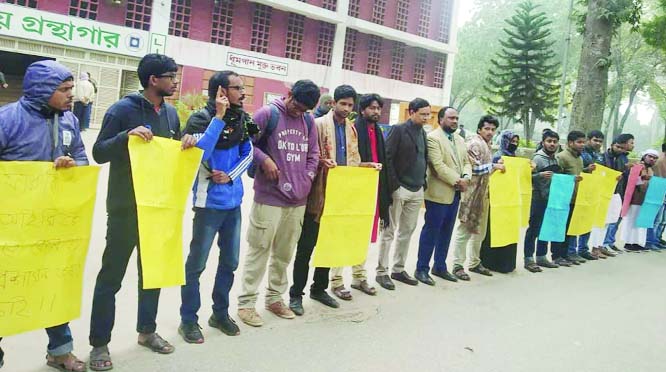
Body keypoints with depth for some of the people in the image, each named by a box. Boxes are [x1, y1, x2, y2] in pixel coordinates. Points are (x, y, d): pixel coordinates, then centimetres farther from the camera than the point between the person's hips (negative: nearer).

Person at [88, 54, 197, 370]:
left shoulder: (171, 113, 8)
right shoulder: (123, 109, -12)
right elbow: (99, 153, -12)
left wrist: (188, 143, -5)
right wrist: (126, 136, -28)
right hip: (126, 207, -6)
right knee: (112, 275, 3)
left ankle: (147, 330, 32)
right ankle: (99, 343, 15)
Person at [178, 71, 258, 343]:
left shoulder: (241, 118, 4)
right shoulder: (201, 118, -12)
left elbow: (248, 154, 9)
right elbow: (199, 152, -27)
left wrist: (231, 176, -8)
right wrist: (219, 117, -25)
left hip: (234, 201, 6)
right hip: (209, 201, -6)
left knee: (230, 261, 14)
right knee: (197, 262, 4)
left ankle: (220, 313, 31)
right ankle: (188, 319, 19)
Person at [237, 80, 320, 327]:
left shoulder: (309, 121, 12)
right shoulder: (268, 113, -4)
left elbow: (313, 153, 17)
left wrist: (307, 180, 5)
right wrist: (264, 159, -16)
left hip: (297, 199, 5)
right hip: (269, 197, -5)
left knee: (284, 252, 13)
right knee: (259, 250, 0)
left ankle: (275, 297, 27)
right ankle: (246, 303, 10)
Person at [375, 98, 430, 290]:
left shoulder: (423, 133, 13)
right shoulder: (399, 130, -8)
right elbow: (387, 158, -13)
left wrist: (423, 182, 9)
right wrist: (394, 185, -15)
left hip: (417, 190, 7)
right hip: (400, 188, -7)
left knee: (407, 231, 11)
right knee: (389, 231, 1)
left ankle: (398, 269, 22)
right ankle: (382, 272, 9)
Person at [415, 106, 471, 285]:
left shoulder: (460, 140, 17)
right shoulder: (433, 138, -9)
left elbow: (466, 162, 15)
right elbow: (438, 165, -18)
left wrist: (466, 178, -5)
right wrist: (456, 180, -16)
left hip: (455, 193, 8)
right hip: (439, 193, -7)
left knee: (446, 232, 12)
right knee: (431, 231, -2)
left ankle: (440, 266, 23)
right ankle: (422, 269, 7)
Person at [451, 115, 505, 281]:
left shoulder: (486, 145, 18)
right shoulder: (474, 143, -12)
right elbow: (475, 168, -19)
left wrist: (496, 167, 13)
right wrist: (494, 166, -15)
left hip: (483, 193, 10)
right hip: (472, 193, -10)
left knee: (480, 231, 15)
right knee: (465, 230, -4)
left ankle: (474, 263, 27)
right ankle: (458, 265, 3)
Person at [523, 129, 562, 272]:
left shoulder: (555, 159, 14)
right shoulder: (537, 158, -9)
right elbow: (528, 177, -15)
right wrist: (540, 175, -31)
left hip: (551, 199, 8)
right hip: (538, 199, -8)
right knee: (534, 228, -3)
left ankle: (541, 256, 23)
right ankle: (529, 259, 3)